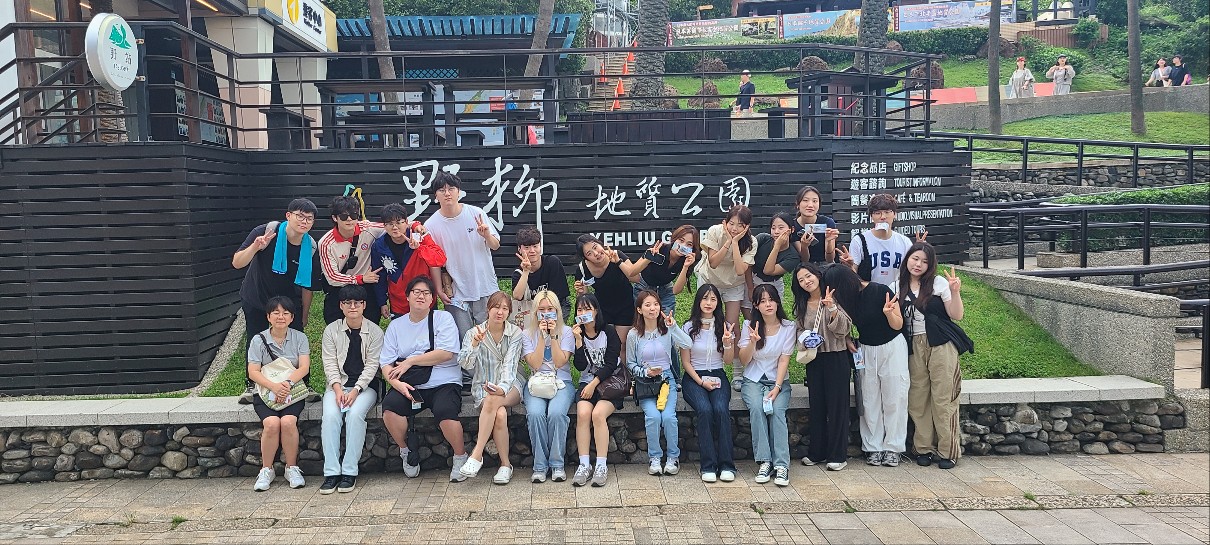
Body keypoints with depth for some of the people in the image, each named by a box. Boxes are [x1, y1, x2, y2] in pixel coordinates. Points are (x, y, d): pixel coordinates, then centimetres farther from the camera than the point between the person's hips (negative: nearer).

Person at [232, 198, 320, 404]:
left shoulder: (310, 248, -14)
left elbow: (307, 286, -3)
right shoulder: (266, 232, -23)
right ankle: (251, 387, 22)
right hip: (256, 300, -1)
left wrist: (304, 317, 4)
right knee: (255, 343, 5)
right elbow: (237, 263, -26)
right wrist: (255, 247, -46)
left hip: (290, 303, 2)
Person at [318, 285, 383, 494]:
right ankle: (331, 473, -23)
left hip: (365, 385, -2)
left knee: (355, 414, -30)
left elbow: (372, 365, -5)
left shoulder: (375, 332, 0)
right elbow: (330, 363, 1)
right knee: (330, 416, -26)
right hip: (338, 384, 2)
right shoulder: (332, 330, 7)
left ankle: (349, 472, -24)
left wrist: (355, 390, -17)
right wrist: (337, 388, -15)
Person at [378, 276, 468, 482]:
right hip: (409, 386, 3)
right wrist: (397, 383, -15)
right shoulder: (395, 326, 15)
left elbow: (446, 353, -9)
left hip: (443, 383, -3)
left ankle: (460, 457, -5)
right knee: (389, 405, -27)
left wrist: (410, 361, -8)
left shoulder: (443, 318, 6)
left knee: (445, 411, -32)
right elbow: (386, 363, 6)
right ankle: (407, 450, 0)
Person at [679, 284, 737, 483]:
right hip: (694, 377, -1)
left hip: (718, 376, 2)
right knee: (704, 410, -30)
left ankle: (726, 465, -24)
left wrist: (727, 343, -15)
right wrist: (701, 382, -10)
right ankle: (708, 466, -26)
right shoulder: (689, 327, 1)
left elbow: (728, 360, 5)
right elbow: (686, 362, 2)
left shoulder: (724, 326, 7)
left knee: (721, 409, -28)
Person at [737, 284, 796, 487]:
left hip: (778, 380, 0)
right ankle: (764, 462, -29)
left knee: (777, 410, -29)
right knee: (757, 408, -30)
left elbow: (784, 360, -5)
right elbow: (744, 360, -2)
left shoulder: (788, 327, -1)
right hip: (753, 380, 0)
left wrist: (777, 388, -17)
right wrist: (753, 341, -21)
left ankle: (781, 465, -30)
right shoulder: (750, 326, 1)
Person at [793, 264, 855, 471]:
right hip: (814, 359, 5)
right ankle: (816, 452, 19)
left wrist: (832, 309, -26)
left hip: (836, 358, -5)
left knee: (837, 405, 0)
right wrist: (803, 344, 0)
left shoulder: (834, 299, -6)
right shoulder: (802, 306, 10)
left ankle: (838, 455, 8)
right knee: (816, 405, 10)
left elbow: (844, 328, -13)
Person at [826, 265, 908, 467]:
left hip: (892, 347, -4)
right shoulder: (846, 298, -5)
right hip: (866, 351, 4)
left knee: (894, 400, 1)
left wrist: (888, 313, -32)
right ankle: (873, 447, 14)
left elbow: (898, 325, -12)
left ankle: (893, 448, 10)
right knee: (870, 402, 5)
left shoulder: (880, 291, -19)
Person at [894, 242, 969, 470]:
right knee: (918, 399, 3)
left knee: (943, 398, -3)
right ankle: (924, 448, 13)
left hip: (940, 345, -3)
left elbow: (957, 315, -2)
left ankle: (948, 451, 4)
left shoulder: (938, 283, 0)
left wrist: (955, 292, -16)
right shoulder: (898, 287, 10)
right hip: (914, 347, 3)